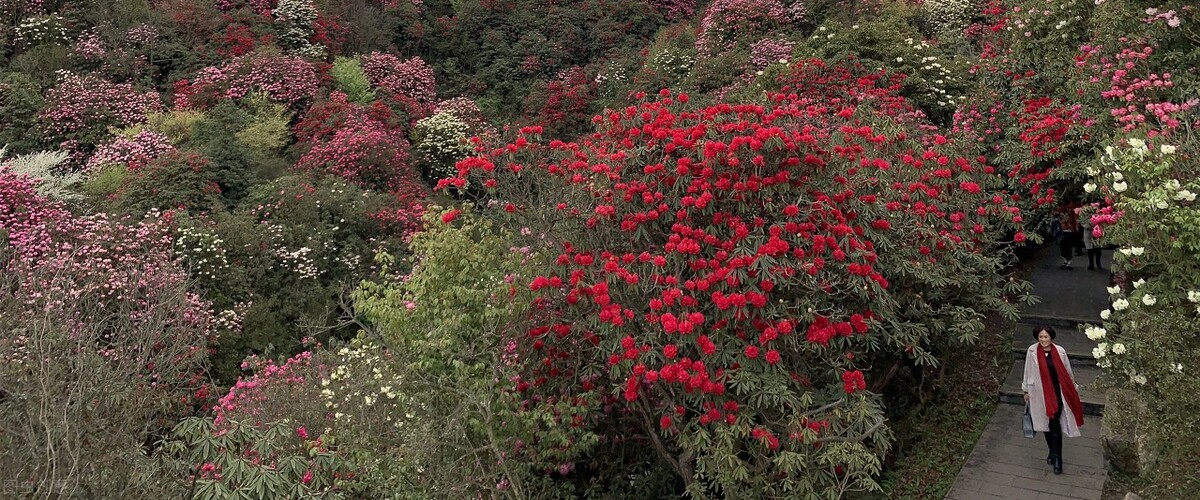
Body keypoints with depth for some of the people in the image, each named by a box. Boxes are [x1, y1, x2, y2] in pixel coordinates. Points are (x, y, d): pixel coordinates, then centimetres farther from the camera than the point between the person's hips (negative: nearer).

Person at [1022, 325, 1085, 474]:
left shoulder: (1059, 351, -8)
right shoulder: (1032, 352, -7)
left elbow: (1068, 372, 3)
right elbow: (1028, 372, 4)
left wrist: (1074, 389, 11)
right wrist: (1027, 391, 9)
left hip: (1057, 392, -1)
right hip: (1041, 393, 1)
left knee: (1055, 425, -5)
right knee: (1046, 424, 14)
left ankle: (1057, 458, 4)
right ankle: (1052, 451, 33)